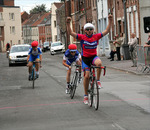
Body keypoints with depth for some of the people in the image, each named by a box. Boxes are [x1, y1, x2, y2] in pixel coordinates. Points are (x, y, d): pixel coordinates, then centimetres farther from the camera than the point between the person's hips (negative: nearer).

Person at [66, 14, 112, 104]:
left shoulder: (96, 36, -1)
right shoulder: (82, 37, -4)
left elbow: (107, 31, -2)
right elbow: (71, 33, -10)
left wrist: (110, 21, -12)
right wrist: (68, 23, -24)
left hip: (93, 57, 1)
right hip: (85, 58, 0)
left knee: (99, 63, -35)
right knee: (87, 76, -4)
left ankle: (98, 80, -14)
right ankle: (86, 95, 12)